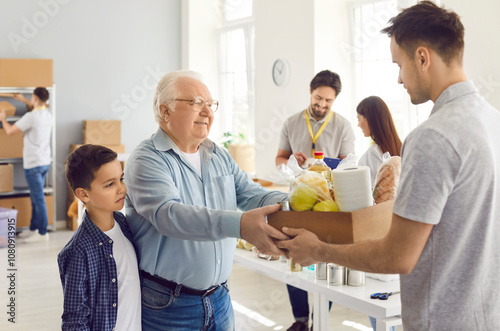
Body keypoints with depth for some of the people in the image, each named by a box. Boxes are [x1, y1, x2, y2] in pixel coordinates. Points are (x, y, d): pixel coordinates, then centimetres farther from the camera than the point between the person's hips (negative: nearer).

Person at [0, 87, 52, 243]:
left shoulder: (31, 117, -19)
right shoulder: (48, 115, 5)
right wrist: (24, 101, 37)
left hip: (33, 165, -8)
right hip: (45, 162, 8)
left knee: (38, 199, -3)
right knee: (36, 198, 17)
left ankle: (43, 233, 2)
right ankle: (33, 229, 26)